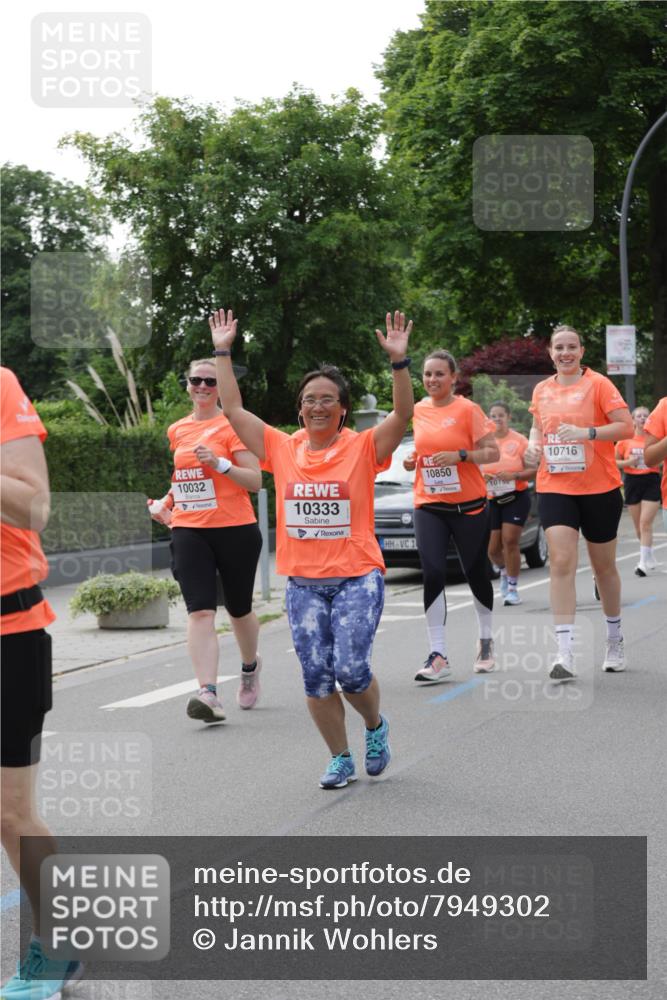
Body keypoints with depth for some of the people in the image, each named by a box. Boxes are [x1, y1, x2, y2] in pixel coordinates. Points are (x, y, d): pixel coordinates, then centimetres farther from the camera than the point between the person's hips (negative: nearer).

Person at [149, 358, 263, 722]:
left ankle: (250, 667, 43)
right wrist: (166, 502, 13)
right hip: (189, 530, 3)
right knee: (200, 611, -13)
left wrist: (219, 463, -21)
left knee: (238, 609, 13)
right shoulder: (177, 430, 12)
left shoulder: (233, 426, -4)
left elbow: (255, 480, -9)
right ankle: (208, 694, -22)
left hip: (234, 529, -3)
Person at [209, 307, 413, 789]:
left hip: (357, 577, -3)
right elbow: (234, 410, 7)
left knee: (351, 669, -11)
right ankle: (341, 759, 17)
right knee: (316, 676, 2)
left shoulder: (363, 447, -3)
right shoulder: (283, 449, 5)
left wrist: (399, 362, -27)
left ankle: (376, 726, 21)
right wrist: (223, 354, 3)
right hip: (302, 581, 3)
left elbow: (403, 415, -16)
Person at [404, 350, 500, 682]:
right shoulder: (418, 411, 7)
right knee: (433, 574, -11)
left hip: (469, 505, -3)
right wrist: (412, 461, 2)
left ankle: (486, 641, 34)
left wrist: (459, 456, -22)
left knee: (476, 574, 10)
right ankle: (438, 657, -10)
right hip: (428, 507, 3)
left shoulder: (467, 409, -7)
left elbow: (493, 452, -9)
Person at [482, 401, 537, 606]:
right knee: (492, 548, 4)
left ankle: (512, 588, -2)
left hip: (516, 497, -3)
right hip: (491, 499, 3)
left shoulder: (519, 440, -5)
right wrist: (481, 476, -11)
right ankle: (504, 571, 39)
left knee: (510, 541, -13)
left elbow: (533, 470, -6)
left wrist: (515, 475, -23)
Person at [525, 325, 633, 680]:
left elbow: (626, 426, -12)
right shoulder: (542, 390, 7)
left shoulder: (598, 384, -6)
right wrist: (534, 444, 3)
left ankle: (614, 638, 34)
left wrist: (587, 432, -25)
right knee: (561, 562, -13)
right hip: (554, 488, 2)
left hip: (600, 488, -2)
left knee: (604, 566, 11)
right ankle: (565, 653, -17)